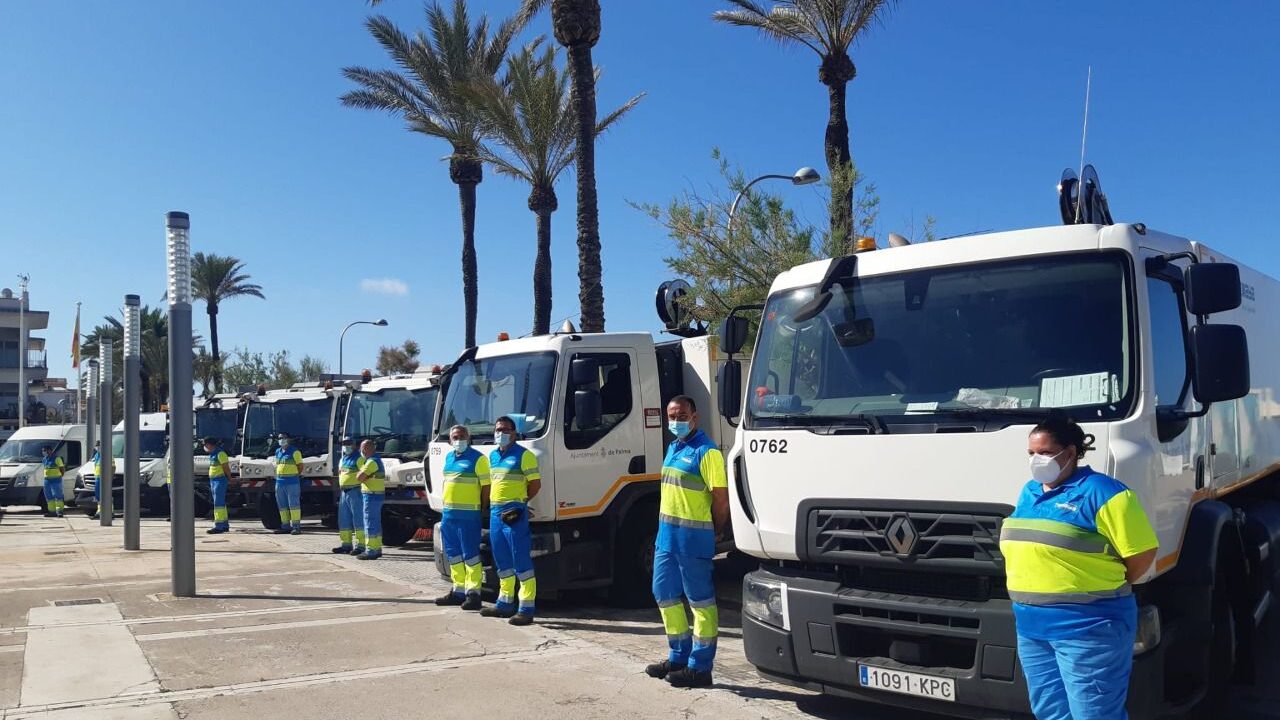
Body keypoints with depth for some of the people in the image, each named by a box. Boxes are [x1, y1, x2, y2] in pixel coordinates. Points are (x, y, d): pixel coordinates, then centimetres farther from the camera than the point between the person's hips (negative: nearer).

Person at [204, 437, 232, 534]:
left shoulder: (220, 453, -16)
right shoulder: (212, 454, 14)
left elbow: (226, 468, -16)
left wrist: (229, 479, -6)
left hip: (220, 481, -10)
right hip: (213, 481, 10)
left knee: (218, 503, -12)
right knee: (221, 503, 14)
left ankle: (219, 526, -14)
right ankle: (225, 525, 21)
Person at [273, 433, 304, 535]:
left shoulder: (294, 452, -4)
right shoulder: (278, 452, 17)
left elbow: (300, 466, -3)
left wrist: (294, 475, -3)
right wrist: (278, 476, 13)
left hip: (292, 482, -7)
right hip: (279, 482, 7)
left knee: (294, 504, -8)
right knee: (282, 505, 9)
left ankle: (296, 526, -7)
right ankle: (285, 526, 15)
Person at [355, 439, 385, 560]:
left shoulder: (372, 462, -16)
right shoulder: (377, 460, 17)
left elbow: (359, 477, -19)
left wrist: (361, 471, 0)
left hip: (371, 495, -10)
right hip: (376, 495, 10)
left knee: (370, 523, -8)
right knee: (376, 523, 14)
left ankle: (371, 551, -7)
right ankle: (377, 548, 20)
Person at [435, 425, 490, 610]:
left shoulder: (478, 458, -8)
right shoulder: (448, 457, 16)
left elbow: (486, 486, -9)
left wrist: (483, 510, -8)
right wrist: (446, 505, 18)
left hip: (468, 515, -8)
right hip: (448, 513, 8)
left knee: (470, 554, -6)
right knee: (453, 554, 13)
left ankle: (473, 593, -2)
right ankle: (458, 590, 23)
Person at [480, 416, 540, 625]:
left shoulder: (524, 455, -6)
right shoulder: (493, 456, 17)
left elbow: (536, 484, -6)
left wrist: (519, 503, -3)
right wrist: (491, 505, 12)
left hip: (514, 513, -8)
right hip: (495, 512, 8)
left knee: (521, 561, -7)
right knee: (502, 562, 15)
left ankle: (526, 609, -5)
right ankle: (505, 603, 26)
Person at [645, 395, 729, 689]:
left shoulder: (707, 452, -14)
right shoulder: (672, 448, 15)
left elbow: (721, 501, -15)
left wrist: (712, 534, -3)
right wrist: (663, 529, 16)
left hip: (693, 539, -9)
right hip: (667, 535, 9)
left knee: (701, 601, 1)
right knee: (665, 595, 16)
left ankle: (699, 668, 8)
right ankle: (679, 657, 29)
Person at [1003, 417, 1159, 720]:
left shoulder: (1100, 492, -11)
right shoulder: (1029, 493, 14)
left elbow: (1142, 552, -12)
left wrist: (1107, 589, -2)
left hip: (1088, 626, -8)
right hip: (1032, 626, 8)